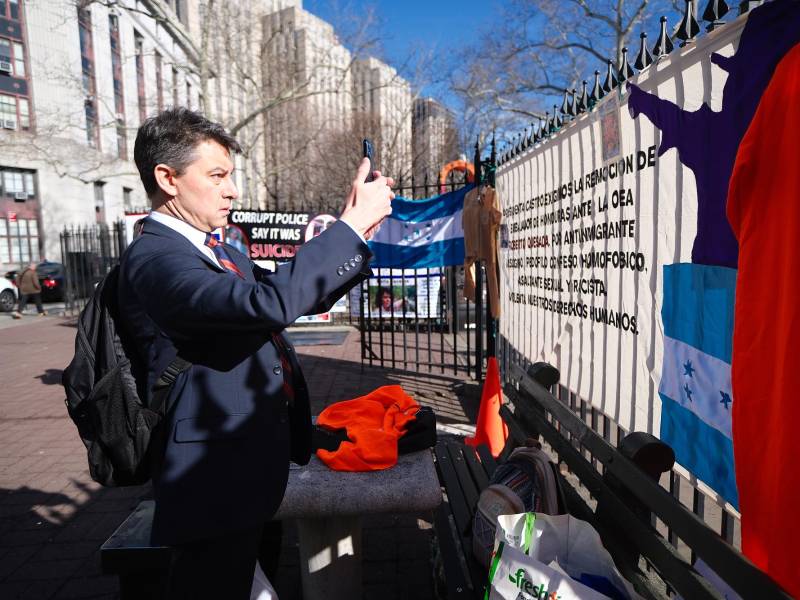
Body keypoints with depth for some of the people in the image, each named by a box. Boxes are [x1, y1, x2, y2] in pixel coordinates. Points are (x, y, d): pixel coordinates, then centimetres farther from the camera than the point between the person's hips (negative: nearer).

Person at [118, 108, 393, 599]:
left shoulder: (223, 253, 10)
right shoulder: (153, 258, -21)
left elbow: (302, 296, 13)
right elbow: (270, 302, -36)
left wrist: (356, 228, 0)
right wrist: (353, 223, -26)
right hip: (216, 484, -9)